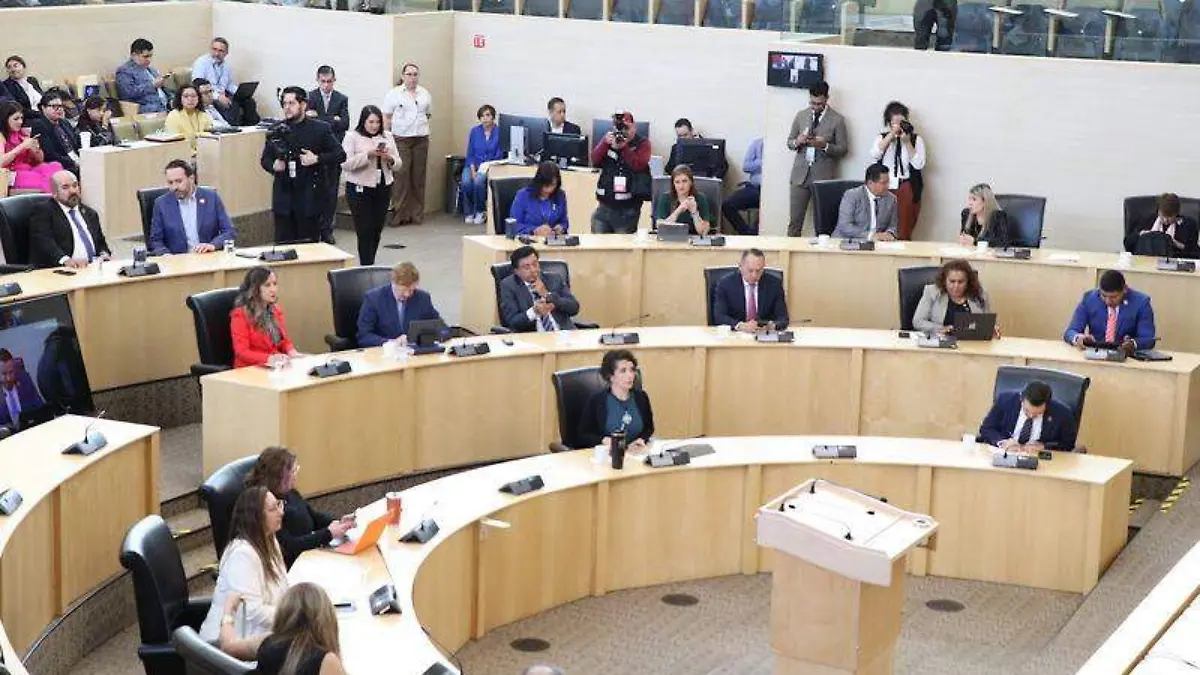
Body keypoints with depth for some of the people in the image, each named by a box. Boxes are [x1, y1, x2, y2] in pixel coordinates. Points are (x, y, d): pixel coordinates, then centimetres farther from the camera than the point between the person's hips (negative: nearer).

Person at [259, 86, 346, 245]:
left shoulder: (320, 129, 1)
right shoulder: (278, 131, 9)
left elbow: (340, 155, 1)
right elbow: (265, 159, 16)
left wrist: (317, 159, -14)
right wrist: (273, 166, -7)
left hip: (310, 198, -2)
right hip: (284, 198, 3)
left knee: (309, 242, 1)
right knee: (283, 243, 3)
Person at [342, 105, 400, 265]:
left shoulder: (387, 137, 11)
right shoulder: (352, 137, -3)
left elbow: (397, 165, 11)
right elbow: (345, 163, -15)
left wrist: (389, 158, -11)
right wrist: (368, 155, -23)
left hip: (383, 190, 5)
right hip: (360, 190, -5)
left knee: (377, 230, 9)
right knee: (365, 231, -7)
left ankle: (370, 263, 22)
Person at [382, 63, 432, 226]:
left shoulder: (425, 94, 14)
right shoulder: (394, 94, 2)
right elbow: (386, 117, 1)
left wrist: (422, 125, 11)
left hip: (421, 139, 4)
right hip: (401, 139, -4)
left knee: (418, 176, 5)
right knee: (401, 175, -11)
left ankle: (417, 213, 10)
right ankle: (400, 214, -8)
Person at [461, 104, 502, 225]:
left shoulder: (499, 132, -4)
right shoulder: (474, 131, 6)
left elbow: (499, 156, -4)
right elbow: (470, 154, 7)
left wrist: (486, 168, -17)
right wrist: (473, 170, -9)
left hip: (490, 166, -2)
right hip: (473, 164, 3)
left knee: (479, 181, -33)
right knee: (466, 182, -29)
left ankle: (480, 212, -11)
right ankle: (469, 213, -10)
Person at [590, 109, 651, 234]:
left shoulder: (642, 143, 1)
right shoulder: (608, 139, 12)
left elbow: (638, 165, -15)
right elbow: (595, 161, 1)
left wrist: (623, 146, -20)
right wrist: (605, 143, -13)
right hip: (604, 206, 4)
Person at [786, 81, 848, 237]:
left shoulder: (837, 120, -1)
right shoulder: (801, 116, 10)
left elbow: (843, 149, 0)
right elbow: (789, 142, 15)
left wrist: (825, 145, -17)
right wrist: (797, 142, -8)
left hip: (823, 176, -3)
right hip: (800, 173, 3)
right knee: (795, 220, 0)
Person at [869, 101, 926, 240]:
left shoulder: (916, 139, 6)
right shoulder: (883, 138, 10)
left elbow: (919, 164, -6)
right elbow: (874, 155, -10)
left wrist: (907, 142, -12)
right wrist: (892, 134, -15)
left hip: (907, 188, -1)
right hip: (885, 188, 1)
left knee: (903, 233, -5)